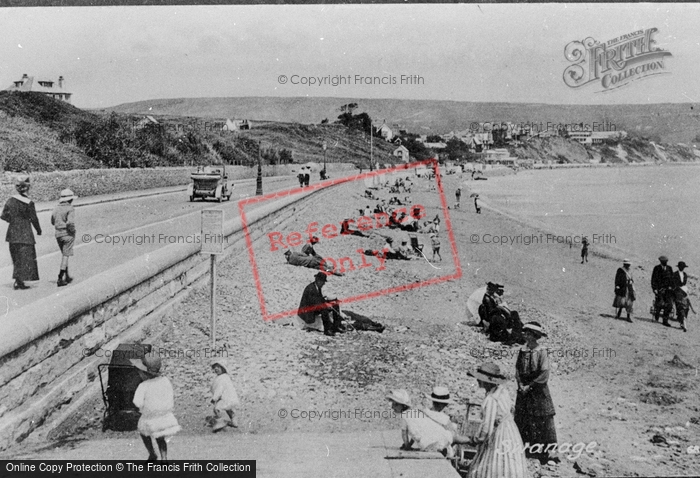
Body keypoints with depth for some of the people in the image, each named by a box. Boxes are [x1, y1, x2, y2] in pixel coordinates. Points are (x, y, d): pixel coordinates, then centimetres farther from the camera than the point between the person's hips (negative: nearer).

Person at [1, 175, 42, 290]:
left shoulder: (11, 200, 2)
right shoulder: (29, 203, -14)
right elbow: (33, 219, -10)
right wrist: (39, 230, 5)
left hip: (12, 232, 6)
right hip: (25, 233, -6)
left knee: (17, 258, 16)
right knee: (25, 257, 1)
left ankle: (19, 281, 17)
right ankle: (19, 282, -3)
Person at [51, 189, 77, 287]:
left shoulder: (56, 208, 8)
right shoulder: (70, 209, -13)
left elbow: (53, 222, 17)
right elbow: (70, 222, -25)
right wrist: (73, 230, -8)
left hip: (58, 234, 7)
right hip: (68, 234, -7)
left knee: (64, 255, 19)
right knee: (65, 256, -3)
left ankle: (67, 277, 26)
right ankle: (60, 278, -7)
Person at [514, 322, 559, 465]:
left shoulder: (542, 352, -12)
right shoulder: (523, 351, 4)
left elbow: (544, 374, -16)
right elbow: (518, 369, 6)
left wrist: (530, 386, -14)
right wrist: (521, 385, -8)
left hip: (538, 390, -5)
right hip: (524, 389, 5)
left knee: (543, 420, -2)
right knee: (521, 418, 10)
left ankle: (548, 451, 4)